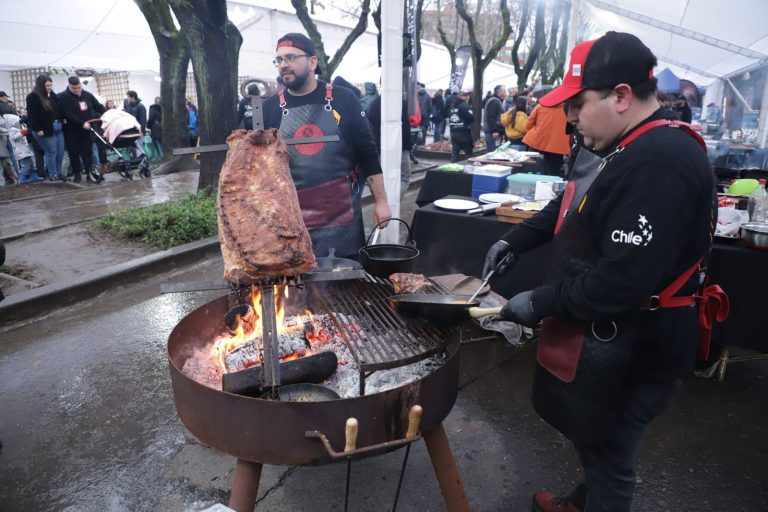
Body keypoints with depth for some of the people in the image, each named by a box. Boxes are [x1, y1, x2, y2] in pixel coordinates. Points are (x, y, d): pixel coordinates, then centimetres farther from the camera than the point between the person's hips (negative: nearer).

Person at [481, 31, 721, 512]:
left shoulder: (659, 164, -27)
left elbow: (625, 280, -32)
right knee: (597, 442, 28)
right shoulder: (630, 149, 9)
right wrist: (515, 240, 9)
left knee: (609, 453, 10)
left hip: (630, 350, -10)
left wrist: (541, 302, -21)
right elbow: (572, 208, 19)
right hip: (606, 337, 10)